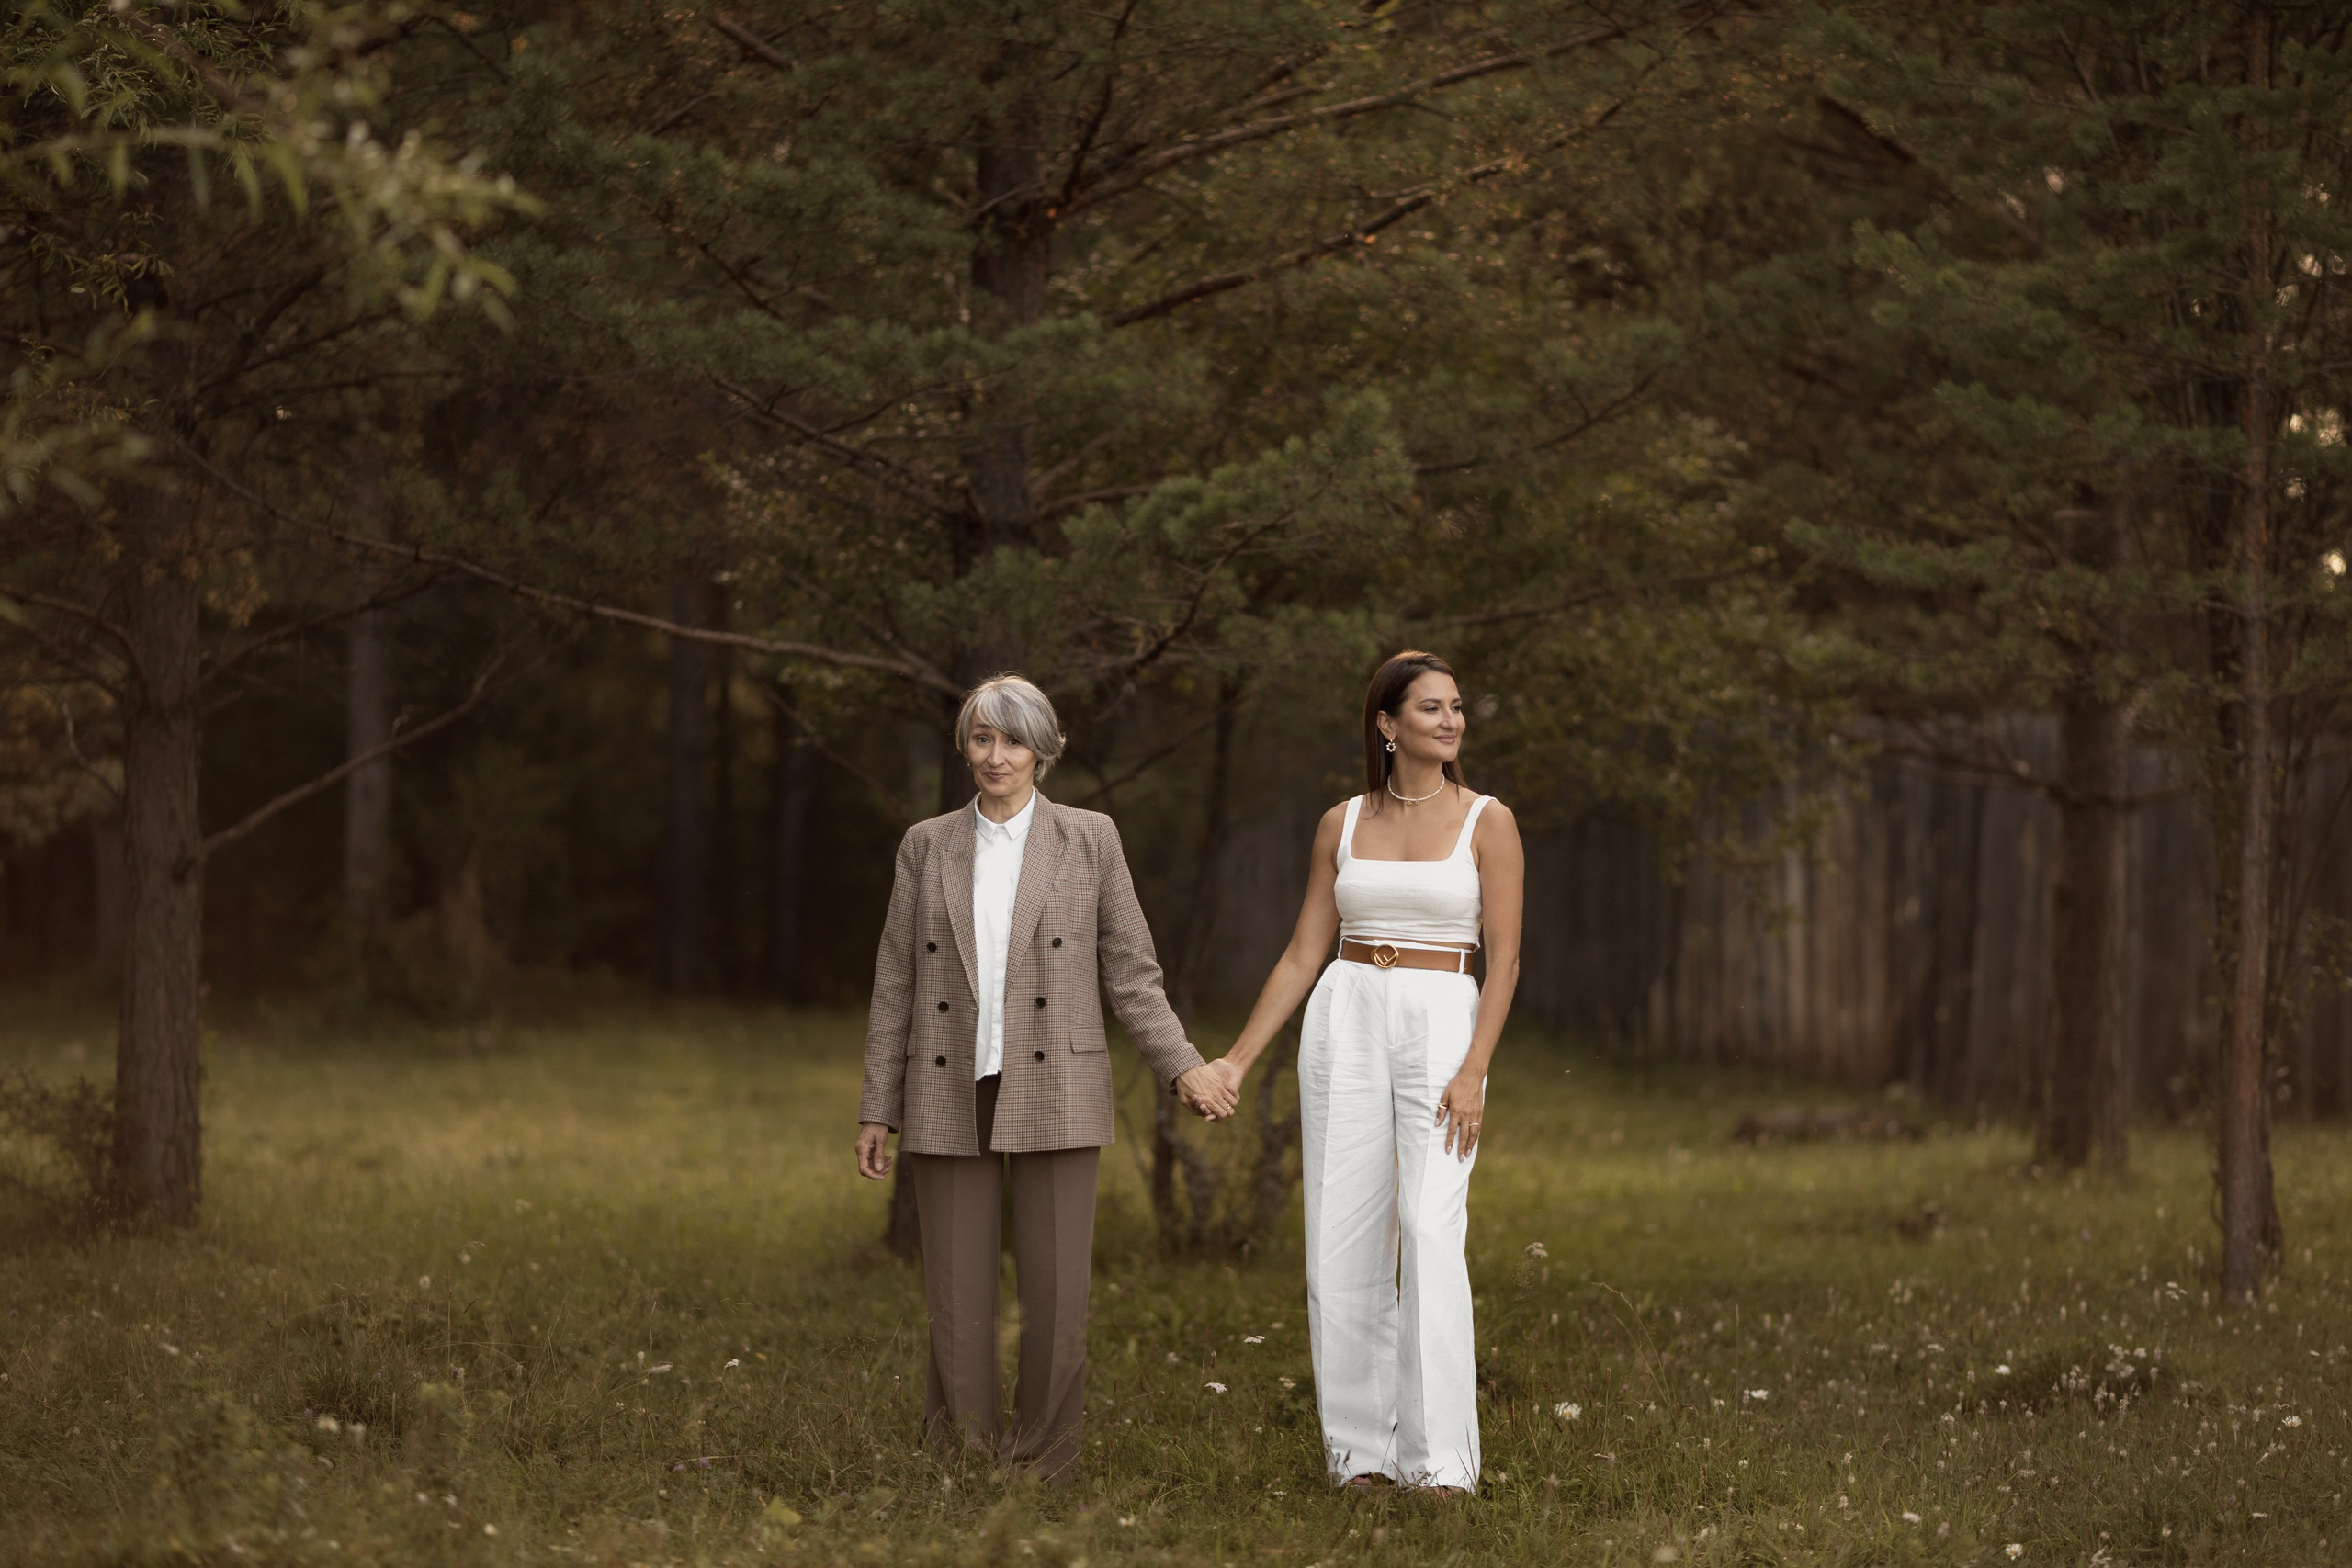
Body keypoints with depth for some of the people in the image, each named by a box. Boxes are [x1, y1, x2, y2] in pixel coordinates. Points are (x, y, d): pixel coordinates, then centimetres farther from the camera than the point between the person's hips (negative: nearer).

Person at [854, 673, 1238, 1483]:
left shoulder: (1088, 839, 3)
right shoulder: (927, 846, 7)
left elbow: (1130, 970, 5)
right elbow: (896, 983, 9)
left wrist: (1183, 1067, -6)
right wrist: (877, 1110, 6)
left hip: (1052, 1094, -1)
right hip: (950, 1095, 1)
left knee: (1056, 1292, -4)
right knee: (957, 1295, 1)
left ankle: (1040, 1470, 7)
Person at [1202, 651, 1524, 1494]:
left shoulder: (1487, 821, 1)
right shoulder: (1342, 824, 8)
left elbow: (1504, 956, -4)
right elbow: (1304, 954, 11)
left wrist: (1474, 1072, -14)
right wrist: (1238, 1060, 5)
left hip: (1444, 1026, -3)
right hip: (1347, 1023, 3)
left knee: (1432, 1233, -16)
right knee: (1344, 1241, 0)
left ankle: (1440, 1460, -16)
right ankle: (1360, 1449, 10)